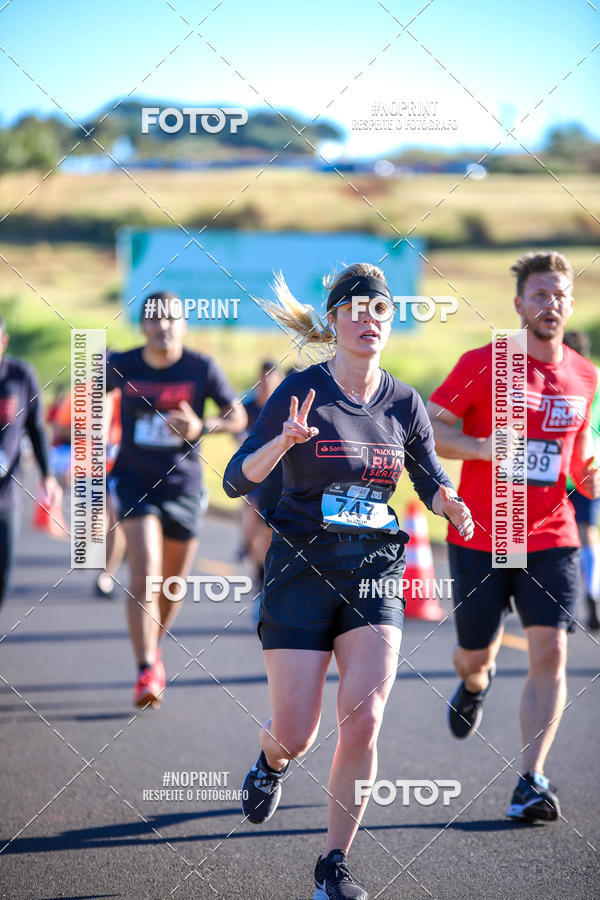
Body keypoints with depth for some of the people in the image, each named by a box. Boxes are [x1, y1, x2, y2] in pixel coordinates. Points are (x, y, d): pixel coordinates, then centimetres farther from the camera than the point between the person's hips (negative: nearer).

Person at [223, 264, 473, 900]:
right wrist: (282, 443, -29)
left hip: (375, 573, 2)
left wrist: (451, 505, -6)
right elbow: (236, 480, -9)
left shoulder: (404, 402, 5)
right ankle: (271, 763, 36)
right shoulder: (301, 391, -6)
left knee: (363, 719, -14)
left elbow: (430, 480, 17)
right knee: (295, 734, -4)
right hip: (302, 569, -2)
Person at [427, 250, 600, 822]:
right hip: (479, 538, -2)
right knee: (475, 654, 9)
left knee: (550, 651, -13)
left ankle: (532, 780, -8)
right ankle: (475, 683, 49)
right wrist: (484, 446, -22)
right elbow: (428, 429, -6)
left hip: (551, 539, 2)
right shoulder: (482, 364, -6)